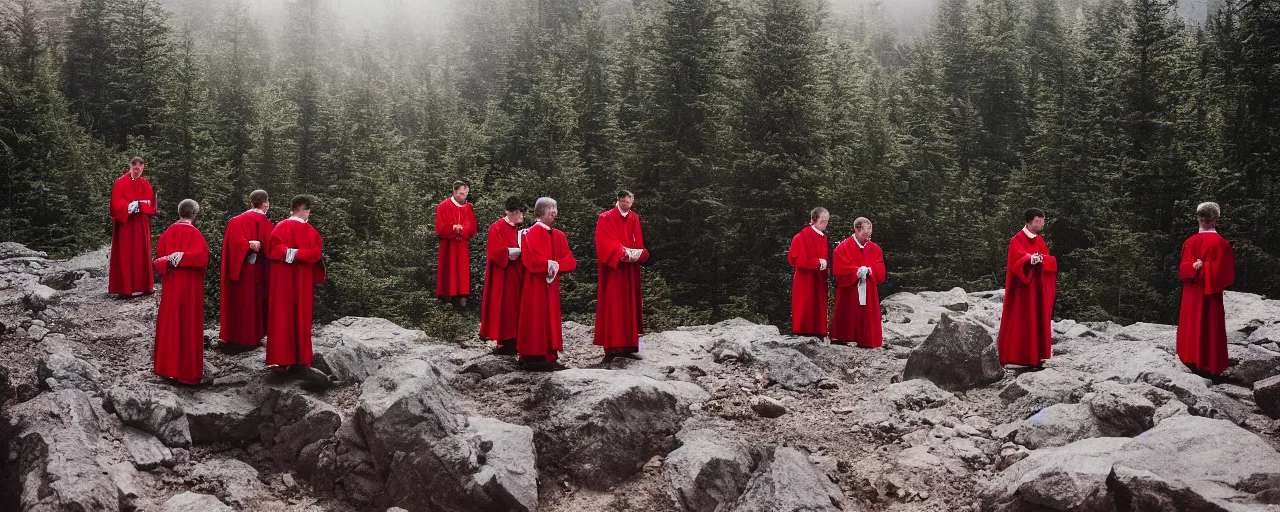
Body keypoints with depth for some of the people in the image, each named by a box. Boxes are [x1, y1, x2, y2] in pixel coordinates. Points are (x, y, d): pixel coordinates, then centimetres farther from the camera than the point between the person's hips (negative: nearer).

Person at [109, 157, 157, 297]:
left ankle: (142, 285, 13)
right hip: (125, 224, -4)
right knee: (126, 254, -4)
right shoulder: (120, 183, -4)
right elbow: (116, 204, -10)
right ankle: (125, 287, -3)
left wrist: (138, 205, -13)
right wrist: (129, 206, -23)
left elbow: (150, 203, 5)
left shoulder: (145, 184, 9)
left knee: (141, 253, 7)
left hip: (141, 225, 4)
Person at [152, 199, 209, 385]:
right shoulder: (194, 234, -15)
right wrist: (181, 257, -19)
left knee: (169, 320, 15)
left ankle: (166, 363, 23)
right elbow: (200, 256, -26)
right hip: (189, 285, -5)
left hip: (171, 283, 5)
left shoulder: (169, 232, 0)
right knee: (188, 323, 1)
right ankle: (187, 368, 4)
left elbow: (160, 252, 3)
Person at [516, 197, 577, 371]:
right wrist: (548, 264, -23)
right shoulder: (532, 233, -9)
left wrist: (557, 265, -13)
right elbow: (531, 258, -19)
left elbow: (568, 259, 5)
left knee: (551, 318, 8)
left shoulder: (559, 235, 11)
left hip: (551, 283, 7)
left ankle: (549, 356, 13)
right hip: (536, 284, -7)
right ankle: (534, 358, -2)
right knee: (536, 319, -5)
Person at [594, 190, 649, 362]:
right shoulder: (606, 218, -4)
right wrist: (621, 253, -23)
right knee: (611, 306, -7)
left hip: (630, 269, 6)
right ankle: (610, 348, -7)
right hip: (612, 268, -6)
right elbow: (604, 242, -13)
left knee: (629, 306, 6)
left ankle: (627, 346, 10)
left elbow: (638, 242, 12)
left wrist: (637, 254, -9)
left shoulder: (634, 218, 13)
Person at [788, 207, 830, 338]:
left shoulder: (824, 238, 14)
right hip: (805, 282, -7)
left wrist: (824, 263, 3)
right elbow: (796, 258, -16)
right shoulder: (802, 237, -9)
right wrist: (817, 262, -16)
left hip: (819, 282, 7)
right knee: (805, 315, -7)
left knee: (819, 315, 5)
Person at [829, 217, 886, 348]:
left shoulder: (874, 248, 8)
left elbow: (880, 270, 5)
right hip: (849, 290, -4)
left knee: (867, 316, 4)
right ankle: (841, 338, 3)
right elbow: (840, 269, -14)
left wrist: (869, 270, -14)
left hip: (868, 291, 5)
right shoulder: (843, 247, -7)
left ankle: (866, 340, 9)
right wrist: (857, 271, -19)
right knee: (848, 316, -3)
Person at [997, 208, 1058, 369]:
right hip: (1022, 288, -7)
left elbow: (1051, 261, 5)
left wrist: (1041, 259, -17)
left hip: (1039, 288, 7)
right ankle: (1016, 356, -4)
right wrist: (1030, 259, -37)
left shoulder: (1040, 240, 13)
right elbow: (1016, 260, -19)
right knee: (1021, 321, -7)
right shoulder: (1017, 240, -8)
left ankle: (1034, 356, 10)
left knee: (1037, 320, 6)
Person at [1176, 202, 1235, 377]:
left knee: (1192, 326, 11)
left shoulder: (1190, 242, -3)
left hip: (1192, 294, 2)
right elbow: (1226, 272, -8)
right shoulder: (1222, 243, -9)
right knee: (1210, 328, 3)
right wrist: (1206, 269, 1)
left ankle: (1193, 361, 14)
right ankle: (1210, 366, 5)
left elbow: (1183, 269, -4)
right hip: (1211, 293, -2)